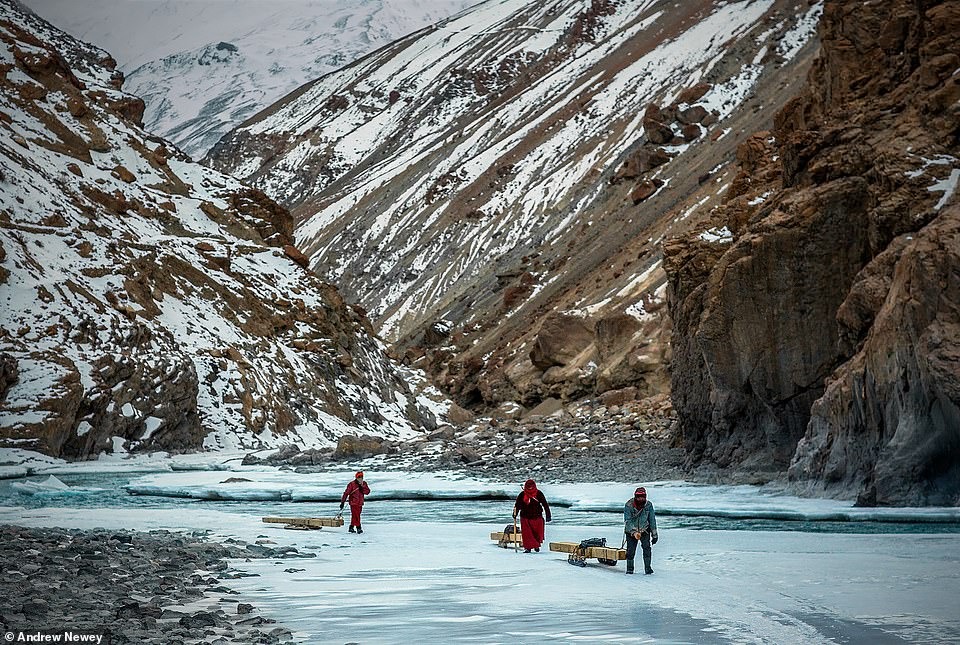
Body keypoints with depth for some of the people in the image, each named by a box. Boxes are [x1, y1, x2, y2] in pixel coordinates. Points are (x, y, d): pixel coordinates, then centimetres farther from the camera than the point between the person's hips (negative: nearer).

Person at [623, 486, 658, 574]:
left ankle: (647, 568, -10)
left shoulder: (648, 505, -10)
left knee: (647, 547, -17)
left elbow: (652, 520, -2)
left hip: (644, 530, 1)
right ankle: (630, 568, 17)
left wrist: (654, 534, -1)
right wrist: (634, 532, -31)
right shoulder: (629, 505, -18)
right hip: (631, 531, -1)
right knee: (631, 550, -2)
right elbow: (627, 521, -19)